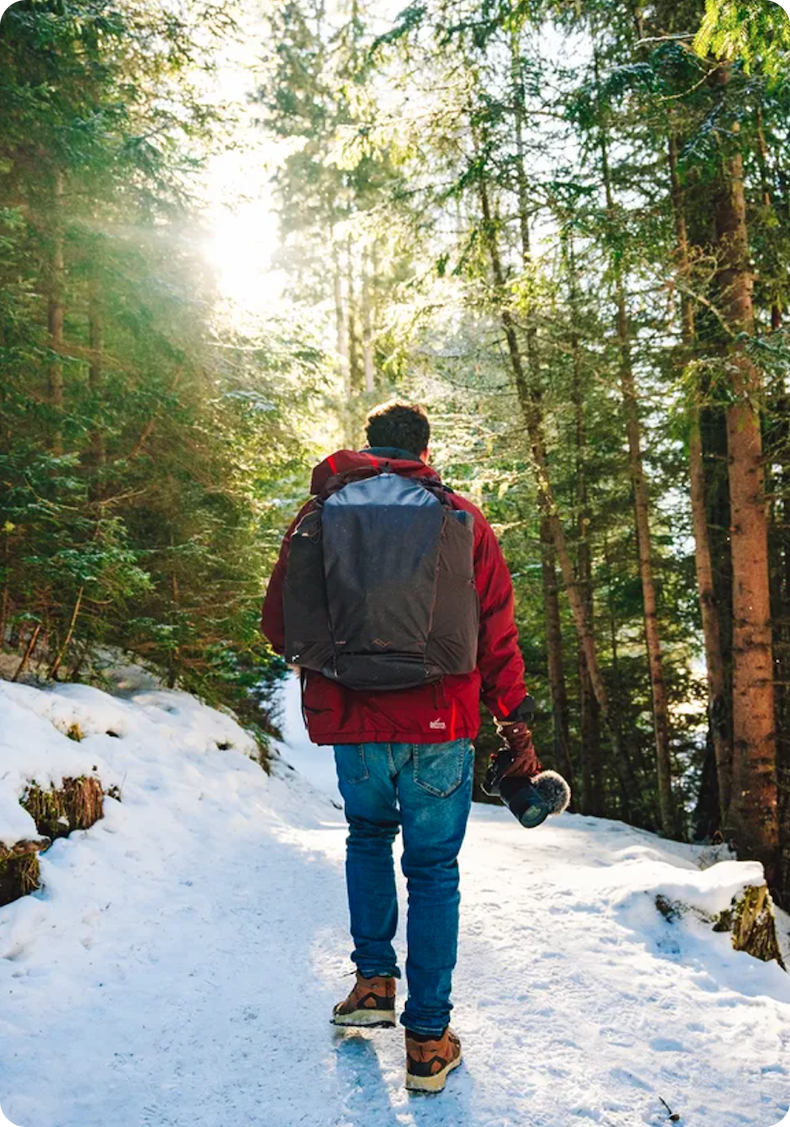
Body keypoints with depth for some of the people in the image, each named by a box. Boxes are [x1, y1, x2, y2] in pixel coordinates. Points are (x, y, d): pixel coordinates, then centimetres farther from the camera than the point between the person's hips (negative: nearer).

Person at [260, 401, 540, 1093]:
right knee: (433, 869, 12)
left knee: (368, 836, 28)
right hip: (441, 725, -1)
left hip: (354, 723, 1)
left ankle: (374, 980, 23)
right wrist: (517, 724, 7)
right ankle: (429, 1040, 17)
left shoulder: (319, 515, 4)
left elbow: (278, 626, 7)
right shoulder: (463, 519, 3)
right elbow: (497, 632, 1)